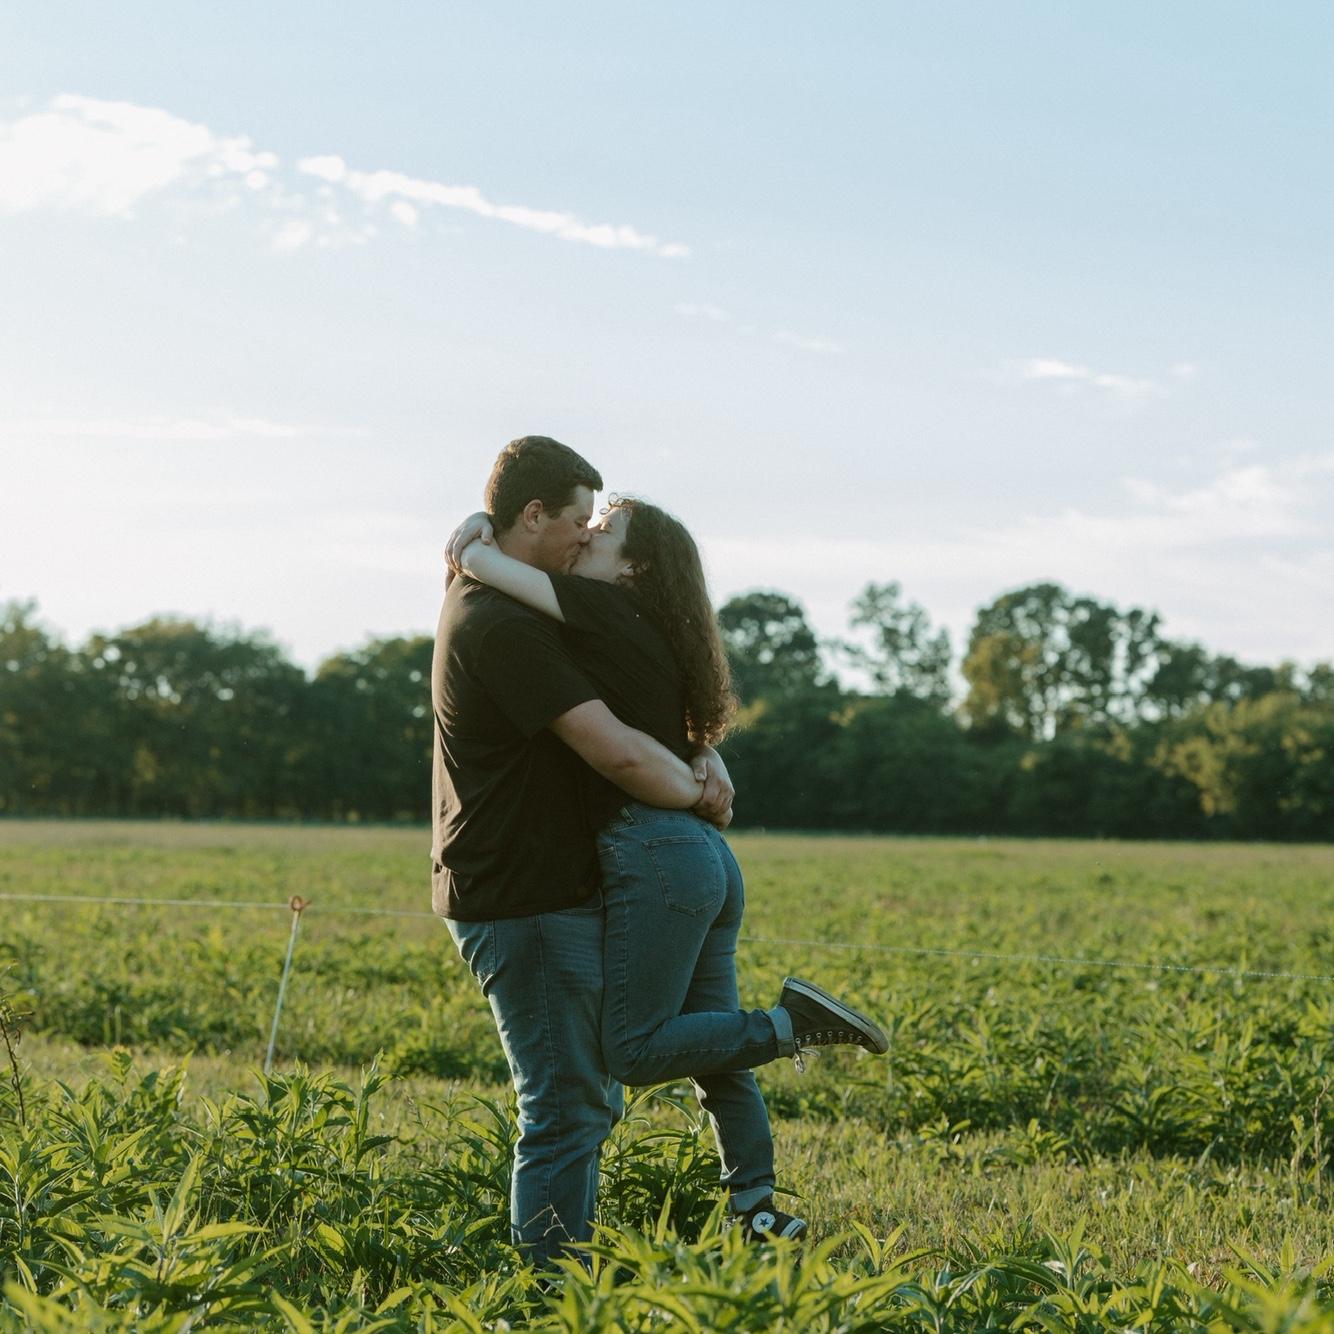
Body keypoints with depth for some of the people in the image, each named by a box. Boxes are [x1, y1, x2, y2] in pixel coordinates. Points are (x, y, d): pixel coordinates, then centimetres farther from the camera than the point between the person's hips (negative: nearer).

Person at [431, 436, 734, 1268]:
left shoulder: (488, 602, 14)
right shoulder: (504, 625, -20)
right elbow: (617, 752, -25)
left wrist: (698, 752, 3)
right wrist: (698, 792, -6)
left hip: (553, 894, 11)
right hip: (524, 905, -11)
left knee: (589, 1101, 17)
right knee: (567, 1109, -7)